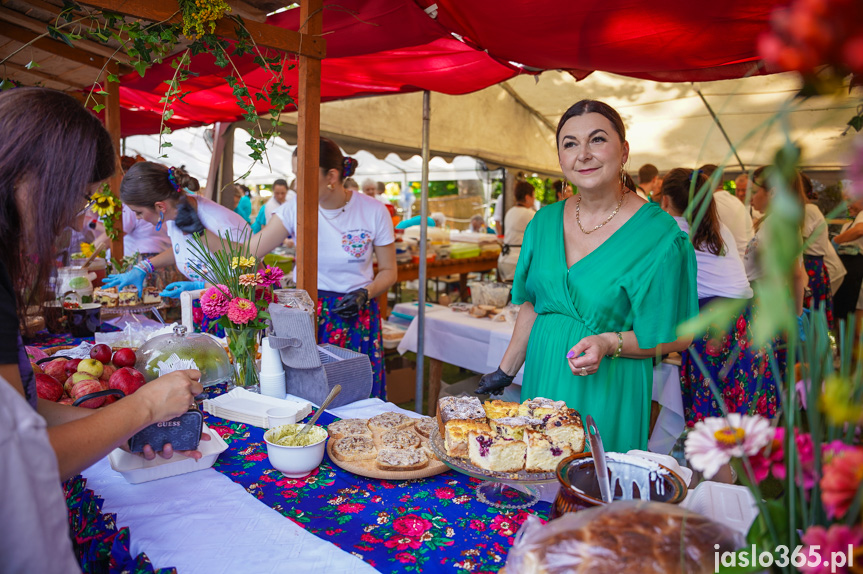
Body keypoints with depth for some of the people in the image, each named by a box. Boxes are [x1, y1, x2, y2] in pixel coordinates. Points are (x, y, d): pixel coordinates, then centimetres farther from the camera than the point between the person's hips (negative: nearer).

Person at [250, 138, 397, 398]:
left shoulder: (373, 211, -8)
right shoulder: (295, 209, -5)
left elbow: (388, 271, 0)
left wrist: (366, 294, -16)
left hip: (356, 316, -1)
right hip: (307, 314, 2)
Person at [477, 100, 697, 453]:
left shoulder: (657, 233, -12)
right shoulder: (545, 221, 4)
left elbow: (676, 337, -8)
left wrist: (609, 343, -23)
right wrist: (505, 371, 13)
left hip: (608, 395, -4)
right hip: (541, 381, 5)